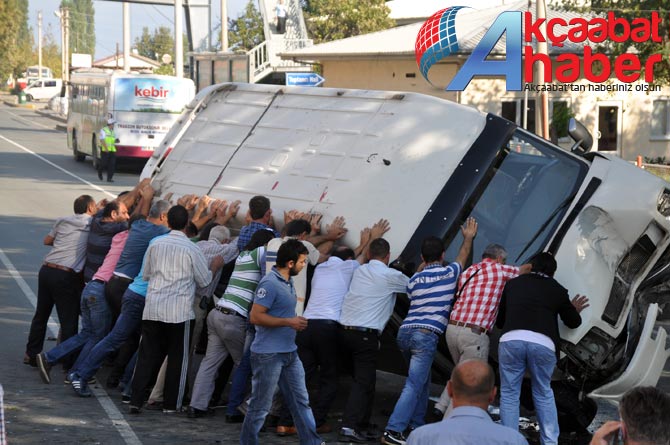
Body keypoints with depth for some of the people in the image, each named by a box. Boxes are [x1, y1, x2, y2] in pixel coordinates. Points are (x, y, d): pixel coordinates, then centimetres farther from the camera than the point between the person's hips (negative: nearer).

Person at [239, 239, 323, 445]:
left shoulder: (288, 281, 10)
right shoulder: (270, 284, -19)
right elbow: (255, 316, -22)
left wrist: (297, 322, 12)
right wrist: (289, 322, -21)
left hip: (289, 353, 9)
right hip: (268, 355, -9)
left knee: (301, 401, 11)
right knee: (260, 406, 2)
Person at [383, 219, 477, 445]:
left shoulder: (414, 280, 14)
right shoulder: (449, 273, 5)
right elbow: (463, 255, 25)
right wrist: (468, 237, 44)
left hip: (405, 332, 6)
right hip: (426, 334, -6)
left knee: (422, 380, 23)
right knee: (414, 384, -10)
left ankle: (416, 424, 23)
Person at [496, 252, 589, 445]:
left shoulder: (513, 284, 20)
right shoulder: (558, 290, 17)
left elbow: (500, 320, 27)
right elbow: (573, 322, 29)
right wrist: (575, 310, 51)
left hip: (511, 340, 0)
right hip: (543, 344, 0)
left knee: (509, 393, 9)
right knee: (543, 394, 18)